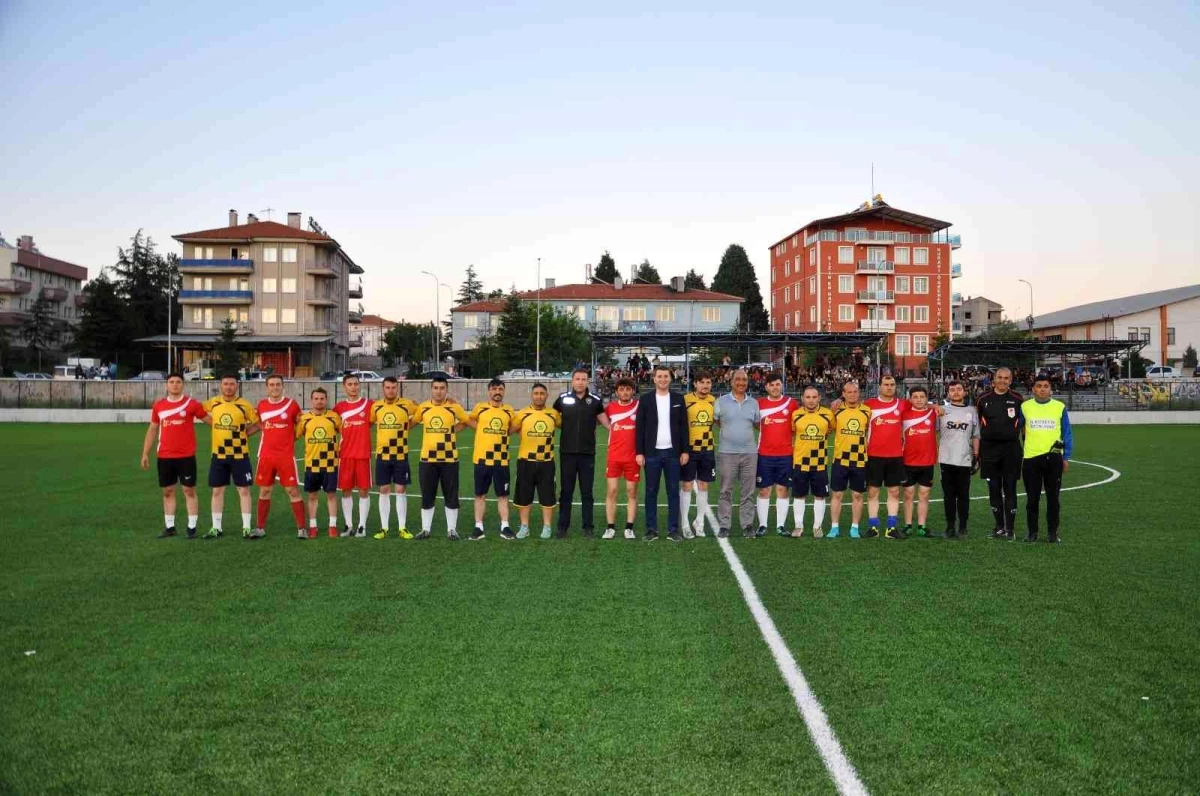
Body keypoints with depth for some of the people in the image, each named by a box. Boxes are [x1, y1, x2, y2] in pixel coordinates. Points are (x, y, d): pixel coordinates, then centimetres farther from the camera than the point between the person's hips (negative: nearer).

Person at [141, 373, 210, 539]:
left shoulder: (192, 403, -3)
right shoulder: (158, 405, 7)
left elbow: (210, 420, 2)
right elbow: (152, 430, 13)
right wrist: (145, 453, 10)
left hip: (186, 456, -3)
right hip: (164, 457, 4)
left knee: (189, 491, 0)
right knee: (168, 491, 9)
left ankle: (192, 527, 4)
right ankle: (170, 527, 17)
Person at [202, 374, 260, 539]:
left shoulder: (244, 405, -7)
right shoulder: (213, 403, 1)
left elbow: (258, 424, -1)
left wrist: (243, 434, -10)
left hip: (240, 454, -3)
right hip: (218, 454, 3)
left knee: (244, 490, 0)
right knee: (217, 491, 8)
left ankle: (246, 528, 6)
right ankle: (216, 528, 17)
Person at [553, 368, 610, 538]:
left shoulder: (595, 400, 1)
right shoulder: (563, 399, 0)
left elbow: (604, 420, 10)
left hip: (588, 453, 0)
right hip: (567, 453, 0)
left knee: (587, 492, 6)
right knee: (566, 491, 7)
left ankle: (588, 527, 13)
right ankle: (563, 527, 15)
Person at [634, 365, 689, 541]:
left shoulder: (678, 399, 5)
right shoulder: (645, 399, 1)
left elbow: (683, 426, 6)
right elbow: (640, 427, 1)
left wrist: (684, 450, 0)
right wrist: (639, 452, -4)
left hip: (672, 452, 1)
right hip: (652, 453, -1)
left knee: (673, 492, 4)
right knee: (651, 492, 4)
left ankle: (673, 529, 10)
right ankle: (651, 529, 10)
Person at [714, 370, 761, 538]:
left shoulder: (754, 403, 10)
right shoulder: (721, 401, 2)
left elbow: (757, 424, 18)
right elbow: (715, 422, 6)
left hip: (750, 452, 2)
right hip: (726, 452, -2)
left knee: (748, 492, 5)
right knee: (725, 492, 1)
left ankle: (747, 525, 12)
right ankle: (724, 525, 6)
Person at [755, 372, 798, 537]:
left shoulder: (791, 403, 2)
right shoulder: (759, 404, 1)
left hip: (786, 454, 0)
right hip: (764, 454, 0)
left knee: (782, 490, 5)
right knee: (764, 490, 3)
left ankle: (781, 525, 11)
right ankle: (762, 525, 9)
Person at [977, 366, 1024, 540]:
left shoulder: (1017, 400, 4)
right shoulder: (983, 399, 5)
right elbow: (976, 425, 10)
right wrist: (976, 451, 7)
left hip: (1011, 448, -1)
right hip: (989, 449, 1)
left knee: (1010, 489, 0)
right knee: (994, 490, 6)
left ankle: (1010, 528, 5)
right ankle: (999, 526, 16)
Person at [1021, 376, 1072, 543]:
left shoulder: (1060, 407, 3)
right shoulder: (1025, 407, 3)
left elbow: (1067, 434, 7)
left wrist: (1066, 457, 3)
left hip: (1053, 457, 0)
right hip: (1030, 457, 0)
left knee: (1053, 497, 6)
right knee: (1032, 498, 6)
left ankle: (1053, 532, 16)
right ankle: (1032, 532, 16)